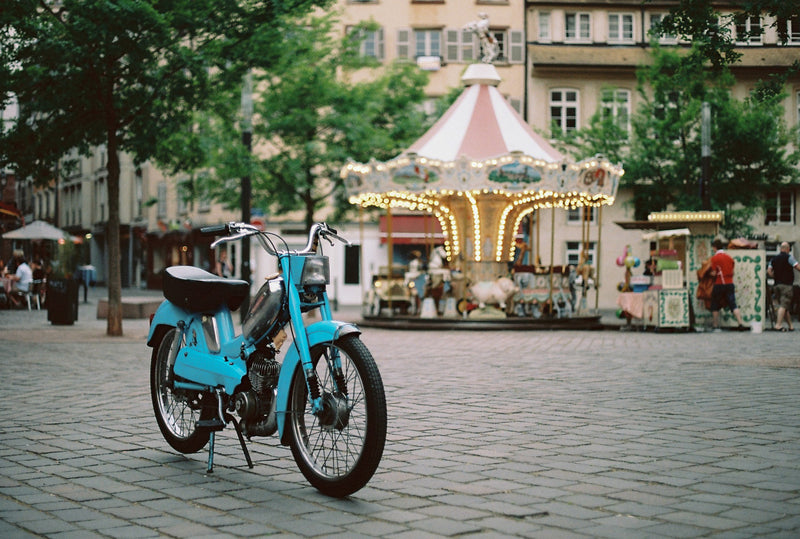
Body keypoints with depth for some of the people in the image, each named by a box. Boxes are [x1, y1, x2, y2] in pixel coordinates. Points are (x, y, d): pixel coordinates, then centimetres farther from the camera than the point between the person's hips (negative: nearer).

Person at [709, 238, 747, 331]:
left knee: (715, 306, 9)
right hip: (730, 284, 4)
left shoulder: (714, 258, -7)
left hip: (719, 285, -4)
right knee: (733, 305, -2)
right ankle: (741, 324, -16)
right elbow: (732, 272, 13)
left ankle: (716, 326, 8)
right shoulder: (729, 257, 9)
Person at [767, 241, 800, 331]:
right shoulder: (789, 257, -6)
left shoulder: (774, 259, 12)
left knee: (785, 306, 12)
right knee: (783, 305, -10)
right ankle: (778, 325, -19)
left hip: (777, 284, 7)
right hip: (787, 284, -7)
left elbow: (769, 271, 6)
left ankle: (790, 326, 17)